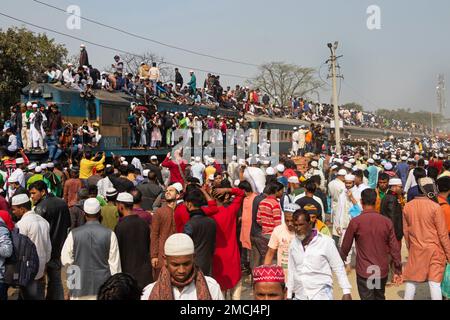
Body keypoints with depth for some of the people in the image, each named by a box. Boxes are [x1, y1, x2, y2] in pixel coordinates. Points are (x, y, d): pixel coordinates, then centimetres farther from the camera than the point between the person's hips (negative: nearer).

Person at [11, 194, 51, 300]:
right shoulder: (43, 221, 5)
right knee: (39, 297, 15)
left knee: (28, 297, 5)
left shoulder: (21, 224, -17)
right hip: (41, 271, 7)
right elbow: (49, 247, 9)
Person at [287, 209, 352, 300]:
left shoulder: (326, 242, -8)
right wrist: (289, 295, 16)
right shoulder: (293, 244, 5)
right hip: (299, 296, 4)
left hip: (322, 295, -4)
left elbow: (339, 268, -4)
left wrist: (346, 292, -7)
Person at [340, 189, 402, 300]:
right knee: (380, 297, 22)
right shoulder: (387, 222, -4)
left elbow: (346, 246, -3)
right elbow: (394, 248, -2)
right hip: (382, 271, 3)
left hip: (364, 271, -3)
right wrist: (398, 271, 7)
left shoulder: (355, 222, -12)